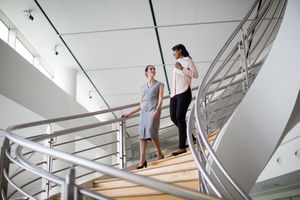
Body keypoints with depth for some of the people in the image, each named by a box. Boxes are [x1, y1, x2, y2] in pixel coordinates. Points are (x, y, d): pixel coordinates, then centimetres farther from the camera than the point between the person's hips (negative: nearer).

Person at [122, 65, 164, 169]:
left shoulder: (159, 85, 14)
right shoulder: (142, 87, 23)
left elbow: (160, 100, 1)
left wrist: (157, 110, -17)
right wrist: (129, 114, 17)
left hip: (154, 110, -4)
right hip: (144, 111, 4)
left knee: (151, 131, -22)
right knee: (142, 134, -9)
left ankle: (160, 154, -5)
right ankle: (142, 160, -14)